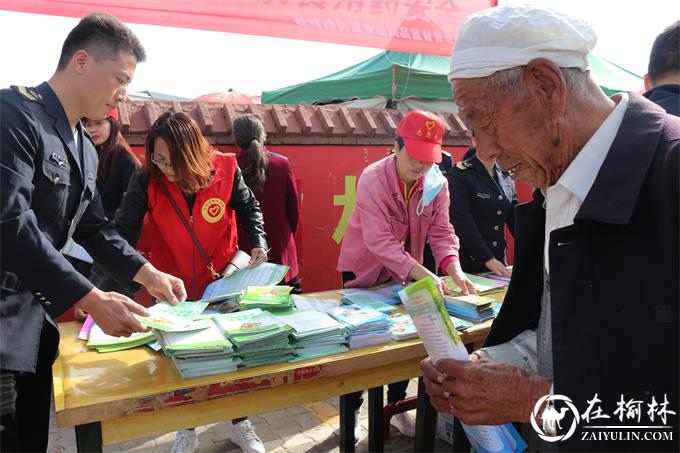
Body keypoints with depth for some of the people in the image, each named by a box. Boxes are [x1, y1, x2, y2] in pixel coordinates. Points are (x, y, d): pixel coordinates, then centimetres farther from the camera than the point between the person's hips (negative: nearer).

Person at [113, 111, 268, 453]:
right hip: (171, 286, 0)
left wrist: (258, 243, -15)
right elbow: (123, 231, -21)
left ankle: (239, 423, 36)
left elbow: (249, 208, 1)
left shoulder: (224, 168, -16)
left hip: (223, 280, 1)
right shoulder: (146, 179, -17)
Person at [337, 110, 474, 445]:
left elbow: (441, 230, -13)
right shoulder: (372, 179, -27)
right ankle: (352, 410, 28)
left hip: (406, 273, 5)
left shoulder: (437, 183, -11)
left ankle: (397, 405, 37)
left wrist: (454, 268, -32)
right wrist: (423, 275, -46)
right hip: (364, 271, -5)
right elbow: (379, 241, -36)